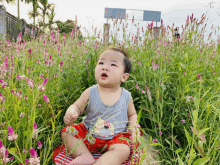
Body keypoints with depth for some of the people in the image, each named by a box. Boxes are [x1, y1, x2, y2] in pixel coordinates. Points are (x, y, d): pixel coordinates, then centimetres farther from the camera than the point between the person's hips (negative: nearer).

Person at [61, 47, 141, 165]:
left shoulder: (126, 96, -8)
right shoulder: (90, 92, -10)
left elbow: (132, 114, 9)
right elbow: (77, 106, 0)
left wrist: (133, 129, -7)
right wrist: (71, 112, -23)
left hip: (114, 137, -1)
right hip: (88, 134, 2)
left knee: (123, 150, -28)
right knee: (66, 132, -9)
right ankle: (85, 155, -20)